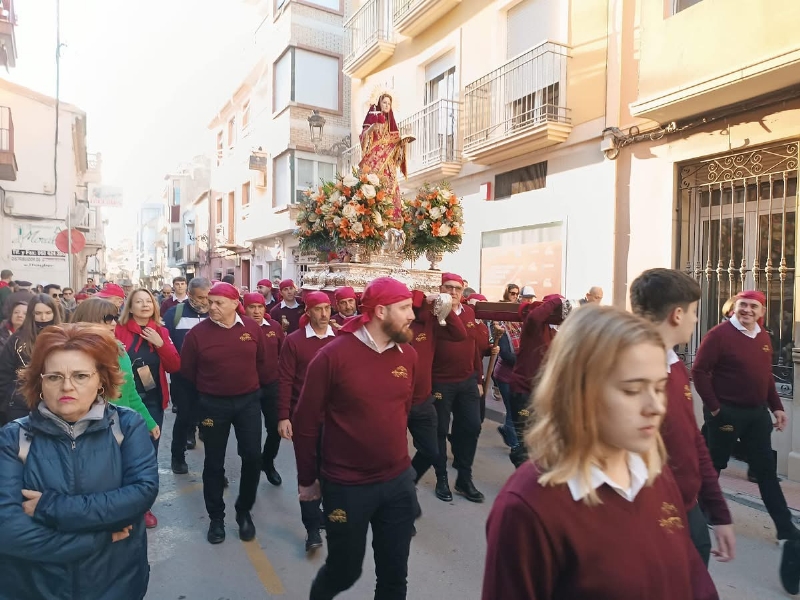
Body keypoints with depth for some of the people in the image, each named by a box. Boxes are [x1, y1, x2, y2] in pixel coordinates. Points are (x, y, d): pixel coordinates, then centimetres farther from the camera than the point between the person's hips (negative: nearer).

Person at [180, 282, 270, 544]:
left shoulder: (252, 328, -5)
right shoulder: (197, 332, -10)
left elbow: (262, 362, 7)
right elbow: (187, 371, -1)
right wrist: (207, 390, 7)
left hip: (248, 401, 1)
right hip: (213, 405, -1)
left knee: (253, 457, 4)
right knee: (214, 463, 11)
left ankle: (244, 511, 26)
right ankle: (216, 517, 29)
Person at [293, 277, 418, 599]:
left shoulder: (408, 354, -2)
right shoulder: (332, 356, -17)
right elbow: (306, 423, -8)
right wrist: (307, 479, 0)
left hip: (398, 481, 4)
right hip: (346, 485, -4)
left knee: (395, 574, 15)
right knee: (345, 571, 15)